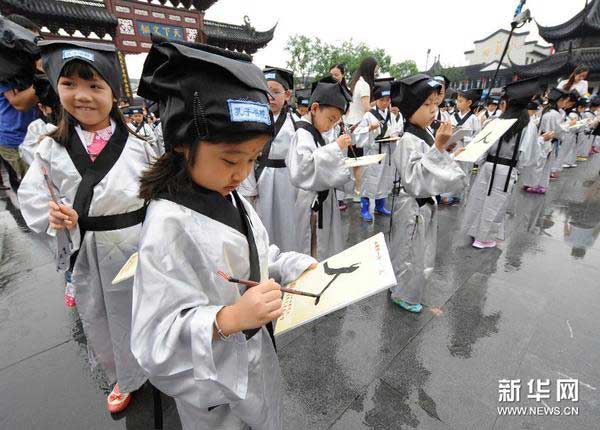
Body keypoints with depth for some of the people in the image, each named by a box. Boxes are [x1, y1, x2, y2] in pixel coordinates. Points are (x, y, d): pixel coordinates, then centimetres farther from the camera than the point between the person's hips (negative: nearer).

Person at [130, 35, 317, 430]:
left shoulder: (230, 198, -5)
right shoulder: (169, 226, -30)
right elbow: (157, 337, -28)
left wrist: (303, 267, -7)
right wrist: (229, 318, -43)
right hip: (218, 379, -6)